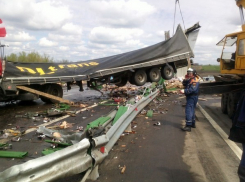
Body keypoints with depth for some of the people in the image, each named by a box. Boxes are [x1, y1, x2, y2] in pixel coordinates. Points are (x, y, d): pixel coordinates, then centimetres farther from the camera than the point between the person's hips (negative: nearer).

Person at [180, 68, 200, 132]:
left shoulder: (195, 80, -16)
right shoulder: (190, 79, 17)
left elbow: (192, 89, -28)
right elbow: (184, 84, 16)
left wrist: (184, 91, -36)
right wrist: (185, 79, -1)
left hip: (192, 97, -11)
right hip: (190, 97, 11)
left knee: (188, 110, -15)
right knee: (191, 110, 20)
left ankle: (188, 126, -17)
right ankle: (193, 123, 34)